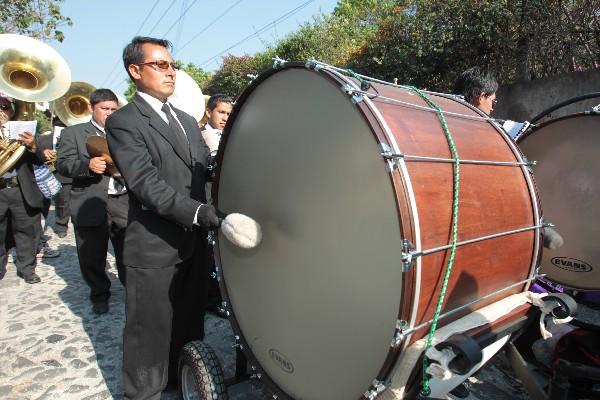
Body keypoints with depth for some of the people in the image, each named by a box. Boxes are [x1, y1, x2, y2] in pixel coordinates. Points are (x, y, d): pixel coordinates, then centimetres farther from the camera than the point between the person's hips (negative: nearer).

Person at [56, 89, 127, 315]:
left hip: (124, 203, 1)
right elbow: (63, 164, -3)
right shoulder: (73, 133, 8)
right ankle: (99, 295, 28)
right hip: (91, 206, -1)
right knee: (92, 258, 9)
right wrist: (87, 165, -22)